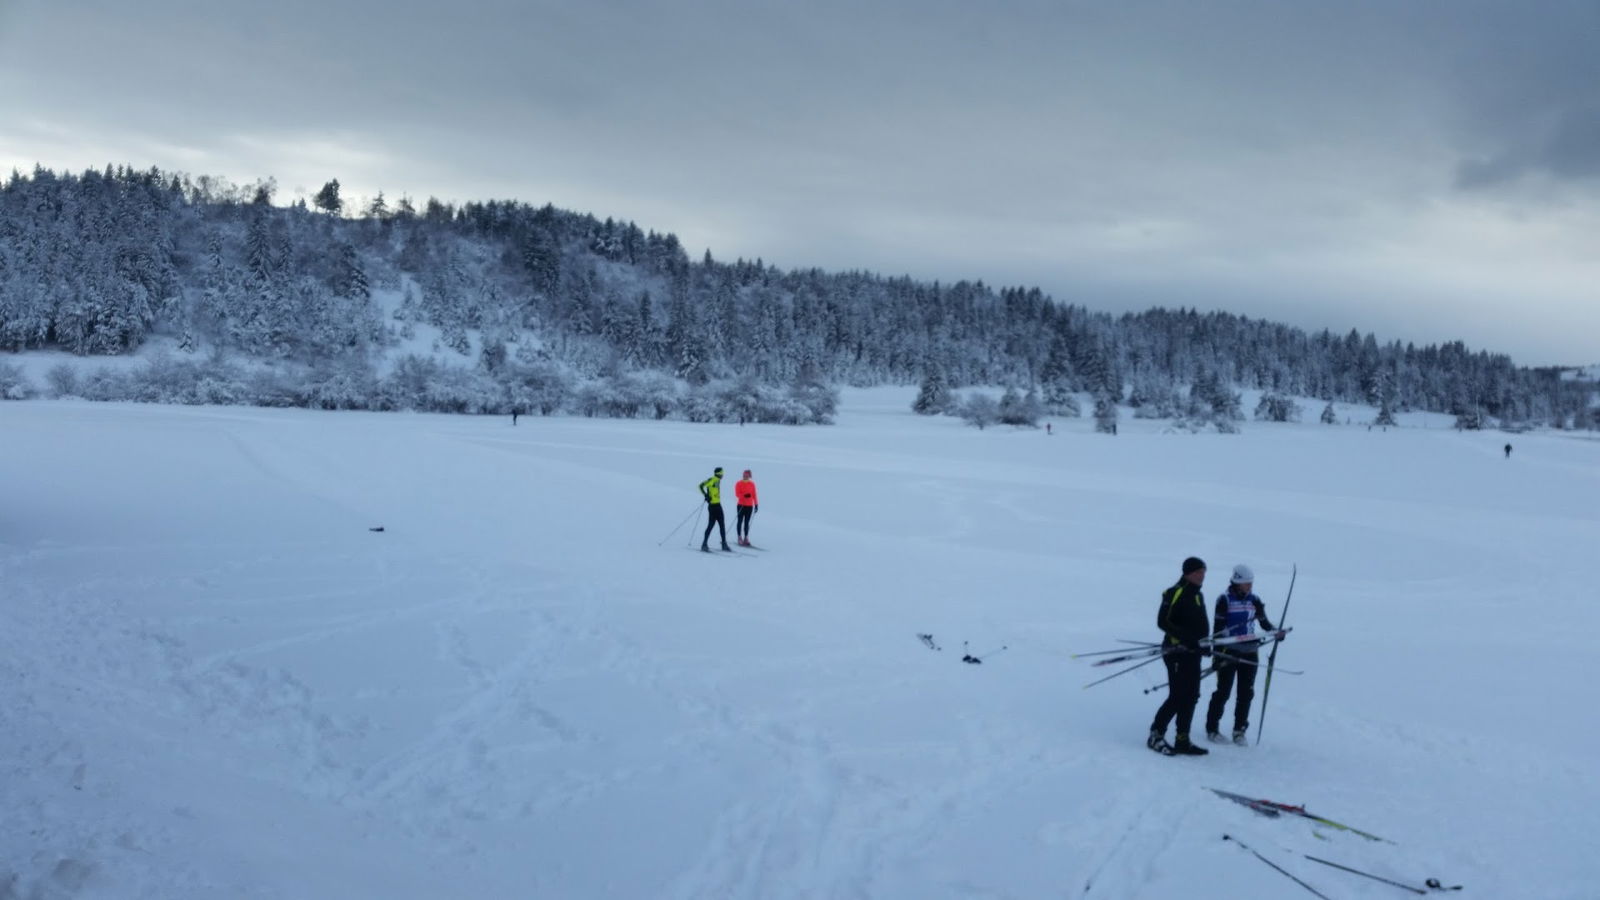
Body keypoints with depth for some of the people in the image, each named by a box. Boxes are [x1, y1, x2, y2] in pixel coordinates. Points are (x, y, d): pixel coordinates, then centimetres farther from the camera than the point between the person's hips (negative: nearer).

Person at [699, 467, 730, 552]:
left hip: (718, 505, 9)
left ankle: (724, 544, 14)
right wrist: (706, 495, -23)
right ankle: (704, 544, -2)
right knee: (711, 524, -7)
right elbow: (701, 486, -20)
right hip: (713, 506, -9)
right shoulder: (712, 480, -12)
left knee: (722, 525, 9)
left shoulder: (718, 480, 15)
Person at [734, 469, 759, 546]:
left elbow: (754, 494, 10)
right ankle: (739, 538, 1)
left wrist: (756, 504, 8)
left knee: (747, 523, 5)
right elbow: (737, 494, -10)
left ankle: (746, 538, 8)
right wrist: (744, 495, -27)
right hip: (741, 505, -3)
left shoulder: (752, 484, 8)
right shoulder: (739, 483, -1)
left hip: (749, 506, 3)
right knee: (740, 521, -2)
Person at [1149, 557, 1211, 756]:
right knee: (1178, 696, -10)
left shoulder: (1198, 594, 16)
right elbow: (1163, 622, -17)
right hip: (1177, 652, -9)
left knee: (1191, 697, 8)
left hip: (1193, 652, 9)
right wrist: (1187, 638, -23)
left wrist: (1205, 644, 10)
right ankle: (1156, 735, 1)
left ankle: (1183, 741, 14)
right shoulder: (1175, 593, -11)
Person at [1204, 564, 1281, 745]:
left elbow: (1263, 622, 14)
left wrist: (1275, 631, -7)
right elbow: (1218, 627, -7)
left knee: (1246, 693, 5)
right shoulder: (1225, 599, -7)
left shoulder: (1254, 600, 6)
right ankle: (1212, 728, 13)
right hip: (1228, 652, -4)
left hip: (1249, 653, 4)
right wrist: (1216, 652, -10)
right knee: (1223, 691, 0)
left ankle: (1239, 730, 16)